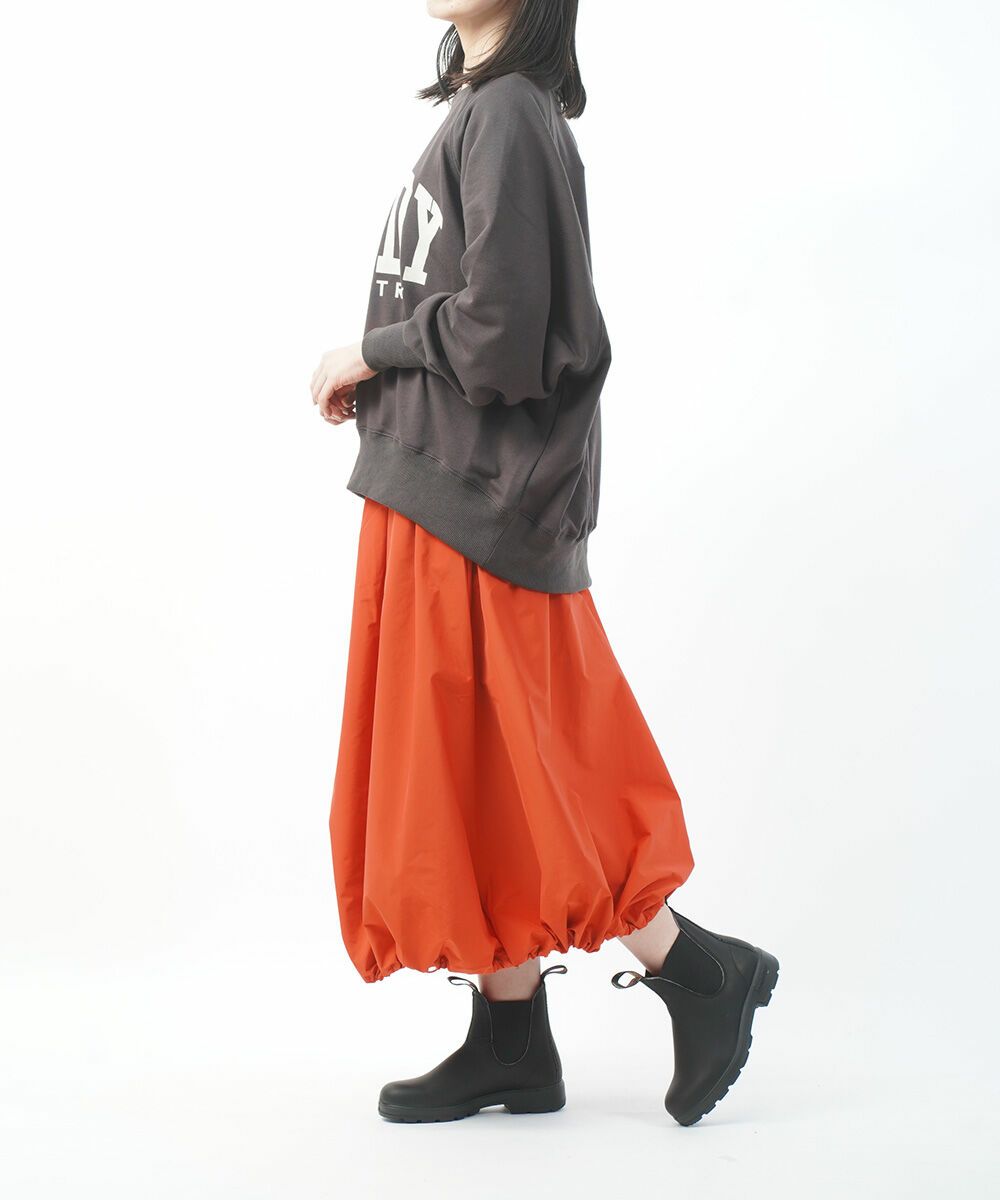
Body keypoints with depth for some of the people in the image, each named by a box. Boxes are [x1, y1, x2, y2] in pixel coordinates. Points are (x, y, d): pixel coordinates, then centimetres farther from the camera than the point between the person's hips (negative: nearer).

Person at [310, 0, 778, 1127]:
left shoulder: (508, 115, -13)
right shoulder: (477, 111, 15)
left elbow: (499, 329, -21)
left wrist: (368, 353, -8)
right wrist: (377, 380, 2)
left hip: (474, 504, -9)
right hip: (444, 492, 9)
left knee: (480, 776, -2)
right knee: (466, 777, 11)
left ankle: (699, 971, 10)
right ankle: (509, 1045, 20)